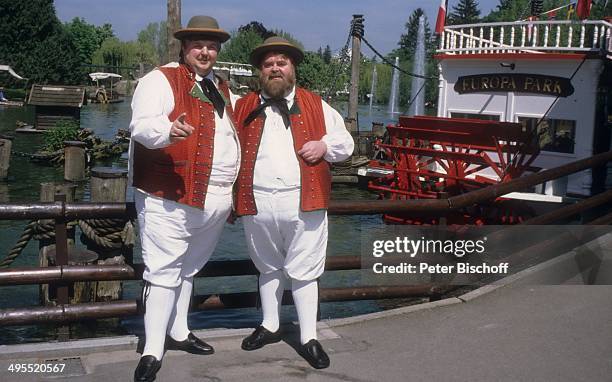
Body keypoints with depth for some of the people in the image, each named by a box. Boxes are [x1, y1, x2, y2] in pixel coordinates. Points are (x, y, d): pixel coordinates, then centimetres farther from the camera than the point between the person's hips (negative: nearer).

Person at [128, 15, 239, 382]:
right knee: (164, 270, -5)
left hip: (215, 200, 8)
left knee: (188, 269, 19)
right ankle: (153, 351, 1)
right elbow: (141, 126, -21)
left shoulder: (221, 88, 18)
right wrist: (168, 130, -40)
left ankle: (178, 332, 33)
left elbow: (238, 115, 37)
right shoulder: (161, 80, -6)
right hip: (171, 199, -7)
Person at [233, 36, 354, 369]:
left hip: (304, 204, -2)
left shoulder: (315, 105, 7)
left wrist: (324, 145, -12)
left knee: (303, 272, 3)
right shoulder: (243, 108, 9)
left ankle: (308, 339, 13)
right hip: (257, 204, 2)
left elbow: (345, 141, 11)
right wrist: (230, 197, 5)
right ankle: (270, 326, 34)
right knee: (268, 268, 18)